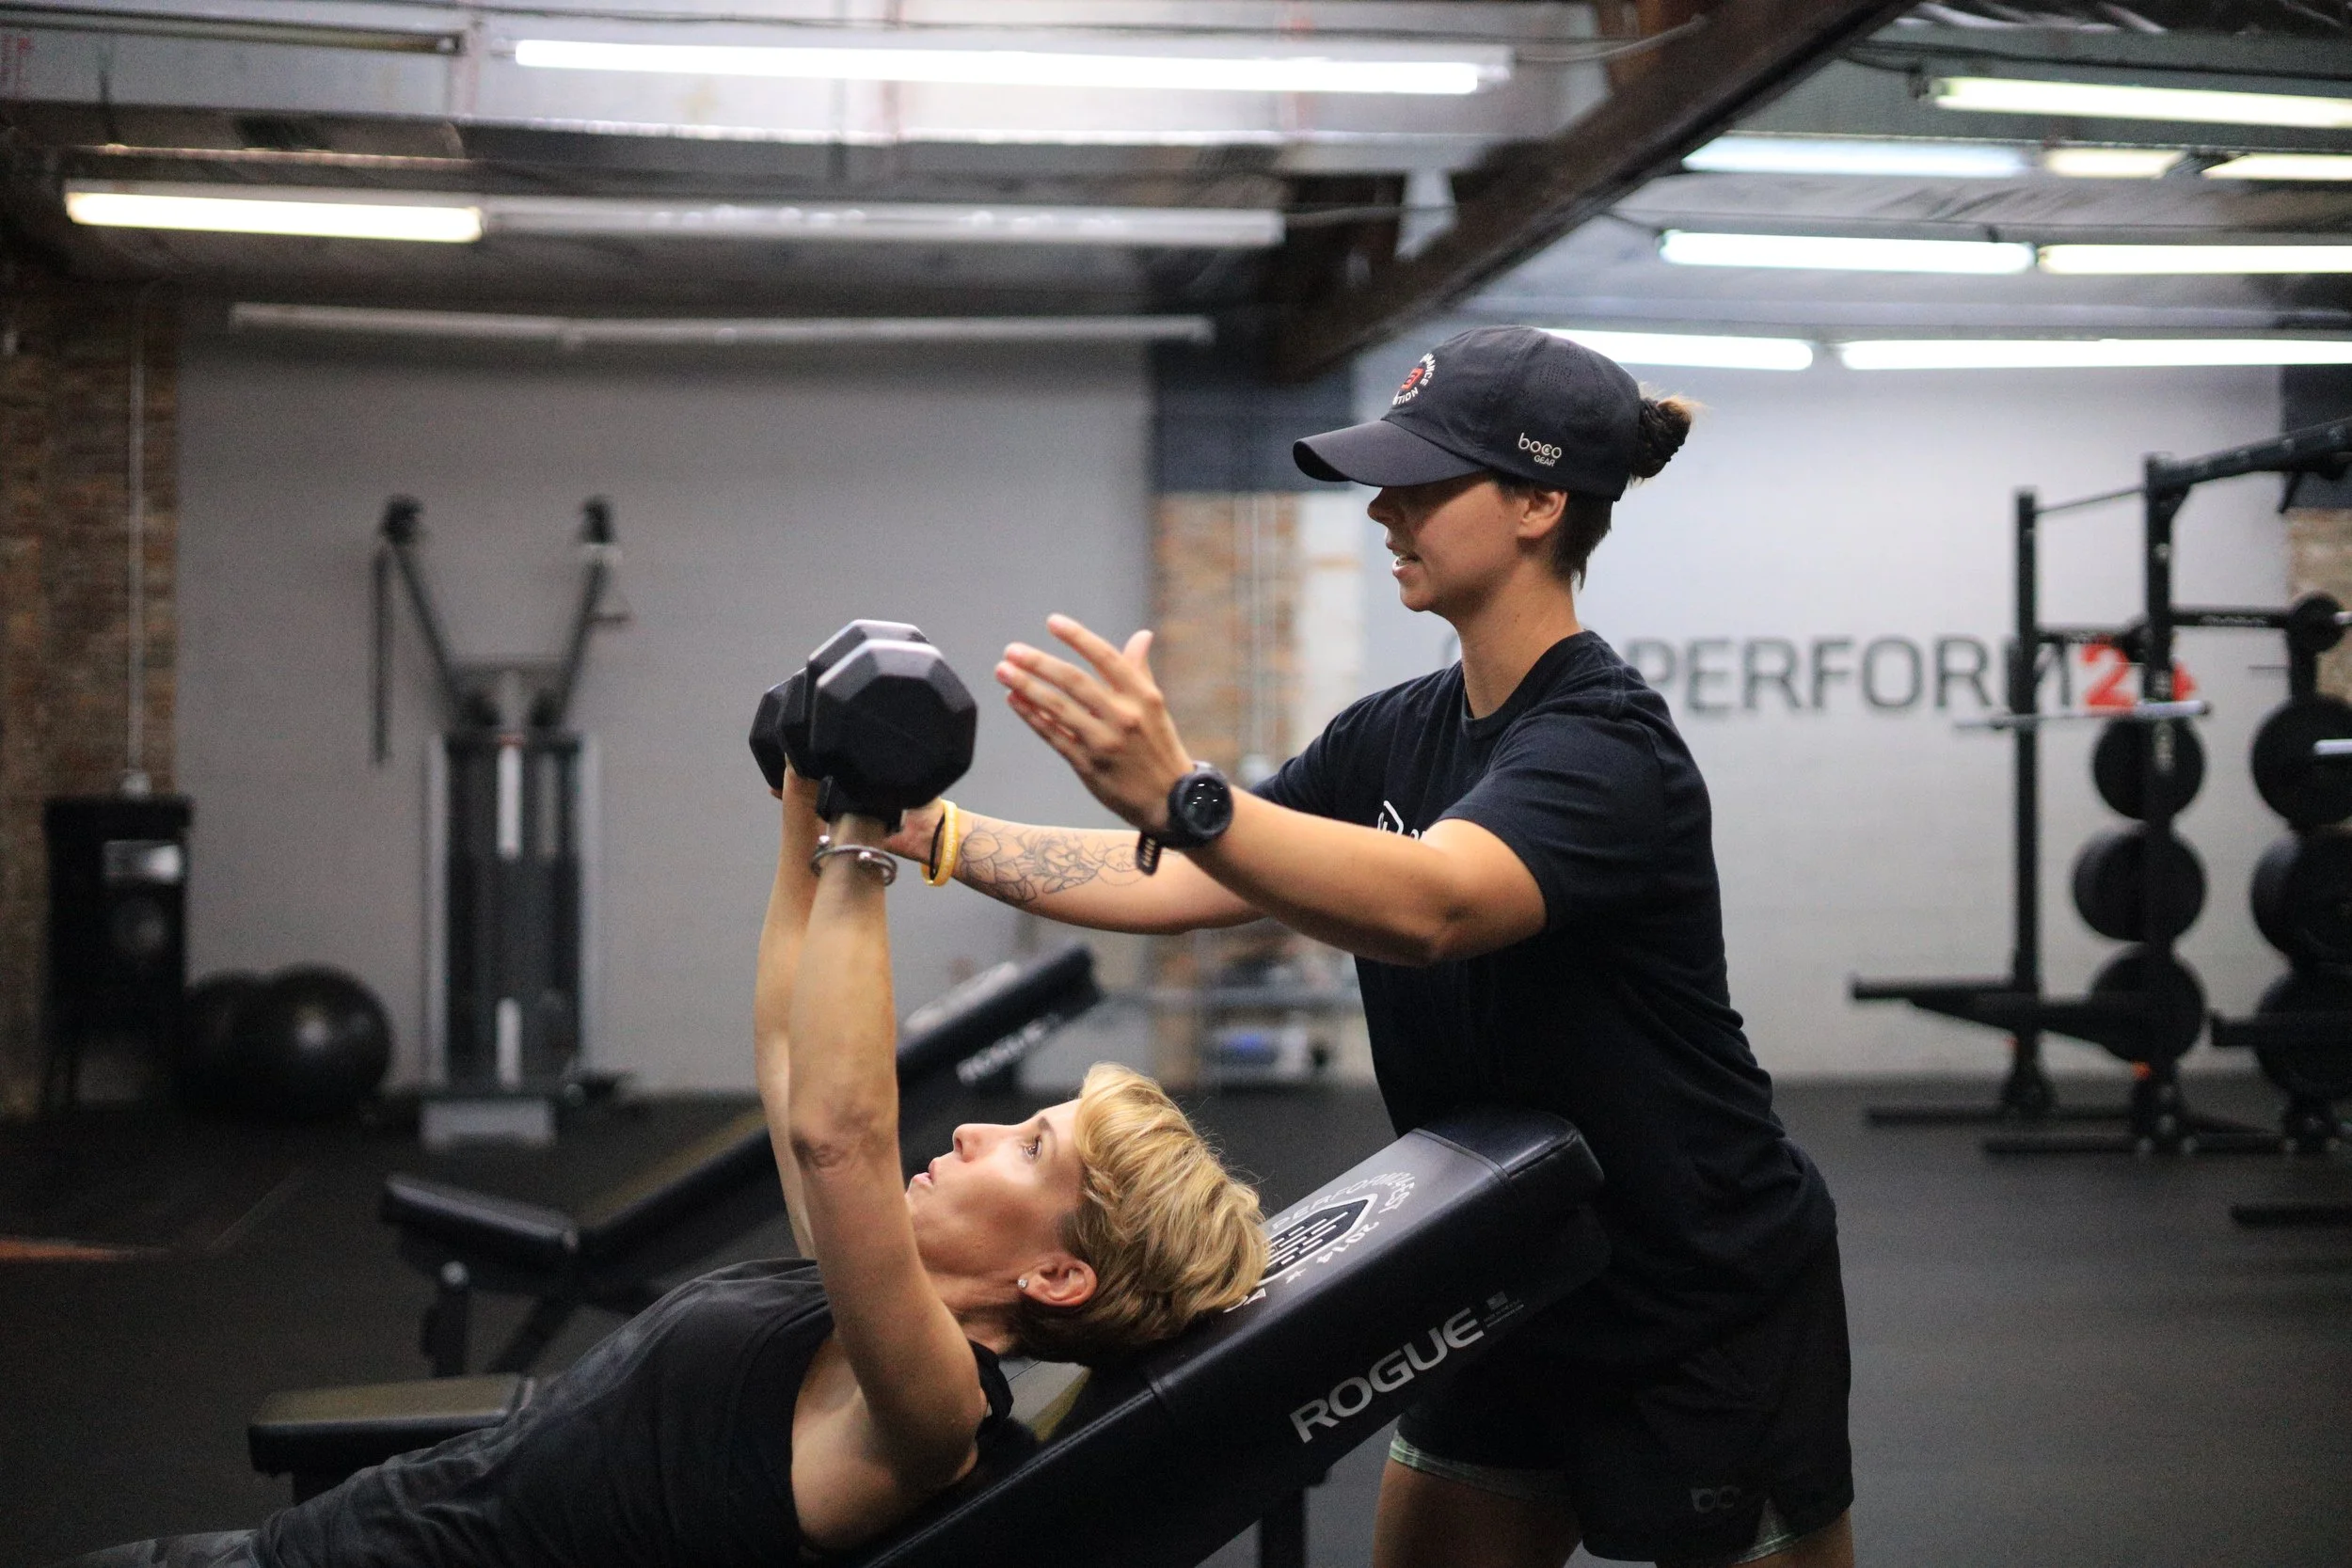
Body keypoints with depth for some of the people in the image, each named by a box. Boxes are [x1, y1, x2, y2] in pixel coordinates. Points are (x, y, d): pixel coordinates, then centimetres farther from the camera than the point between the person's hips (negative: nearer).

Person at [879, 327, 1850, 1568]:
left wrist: (1179, 796, -57)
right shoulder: (1393, 737, 2)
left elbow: (1428, 906, -42)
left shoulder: (1603, 745, -23)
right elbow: (1182, 887, 2)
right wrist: (939, 837, -7)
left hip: (1709, 1315, -7)